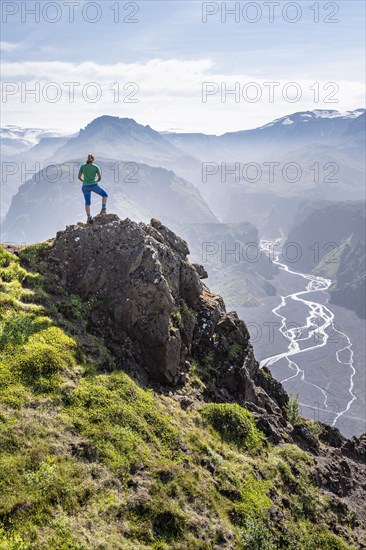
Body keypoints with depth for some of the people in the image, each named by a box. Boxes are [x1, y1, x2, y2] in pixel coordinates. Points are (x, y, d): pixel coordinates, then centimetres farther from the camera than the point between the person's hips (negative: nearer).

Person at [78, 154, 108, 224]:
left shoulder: (82, 166, 3)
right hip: (94, 186, -2)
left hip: (85, 187, 3)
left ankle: (89, 218, 9)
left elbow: (79, 177, 2)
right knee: (105, 195, 21)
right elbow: (100, 177, -3)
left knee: (87, 202, 17)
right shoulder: (96, 167, -1)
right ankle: (103, 209, 7)